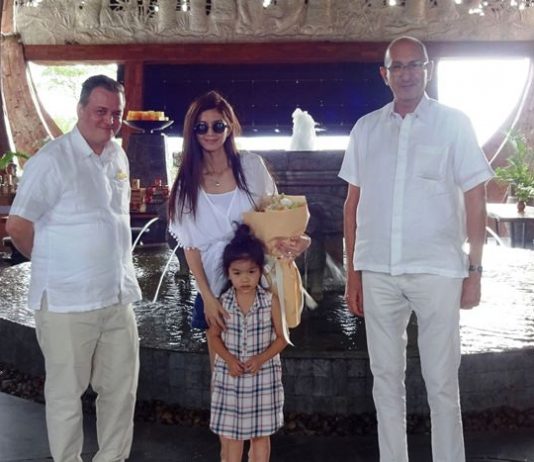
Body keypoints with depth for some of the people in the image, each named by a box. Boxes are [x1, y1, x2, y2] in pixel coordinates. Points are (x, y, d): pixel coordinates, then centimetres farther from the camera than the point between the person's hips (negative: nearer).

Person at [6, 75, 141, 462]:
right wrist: (53, 265, 3)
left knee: (122, 388, 14)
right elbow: (18, 226, -10)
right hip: (68, 301, -6)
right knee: (66, 393, 8)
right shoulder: (53, 160, -13)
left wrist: (115, 267, 13)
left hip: (118, 297, 7)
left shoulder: (118, 156, 9)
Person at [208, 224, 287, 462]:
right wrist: (229, 359, -12)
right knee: (230, 432, 11)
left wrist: (261, 359, -17)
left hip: (263, 375, -1)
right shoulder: (223, 303, -6)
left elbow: (281, 337, -4)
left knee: (261, 433, 10)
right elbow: (214, 336, 3)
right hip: (229, 376, 1)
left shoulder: (271, 301, -9)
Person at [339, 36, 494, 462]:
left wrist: (475, 270, -4)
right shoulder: (366, 129, 8)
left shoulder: (454, 124, 1)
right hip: (378, 272, 3)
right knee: (386, 378, 11)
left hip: (437, 270, -3)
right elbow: (353, 205, 10)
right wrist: (353, 273, 8)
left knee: (442, 383, 4)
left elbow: (475, 202, 1)